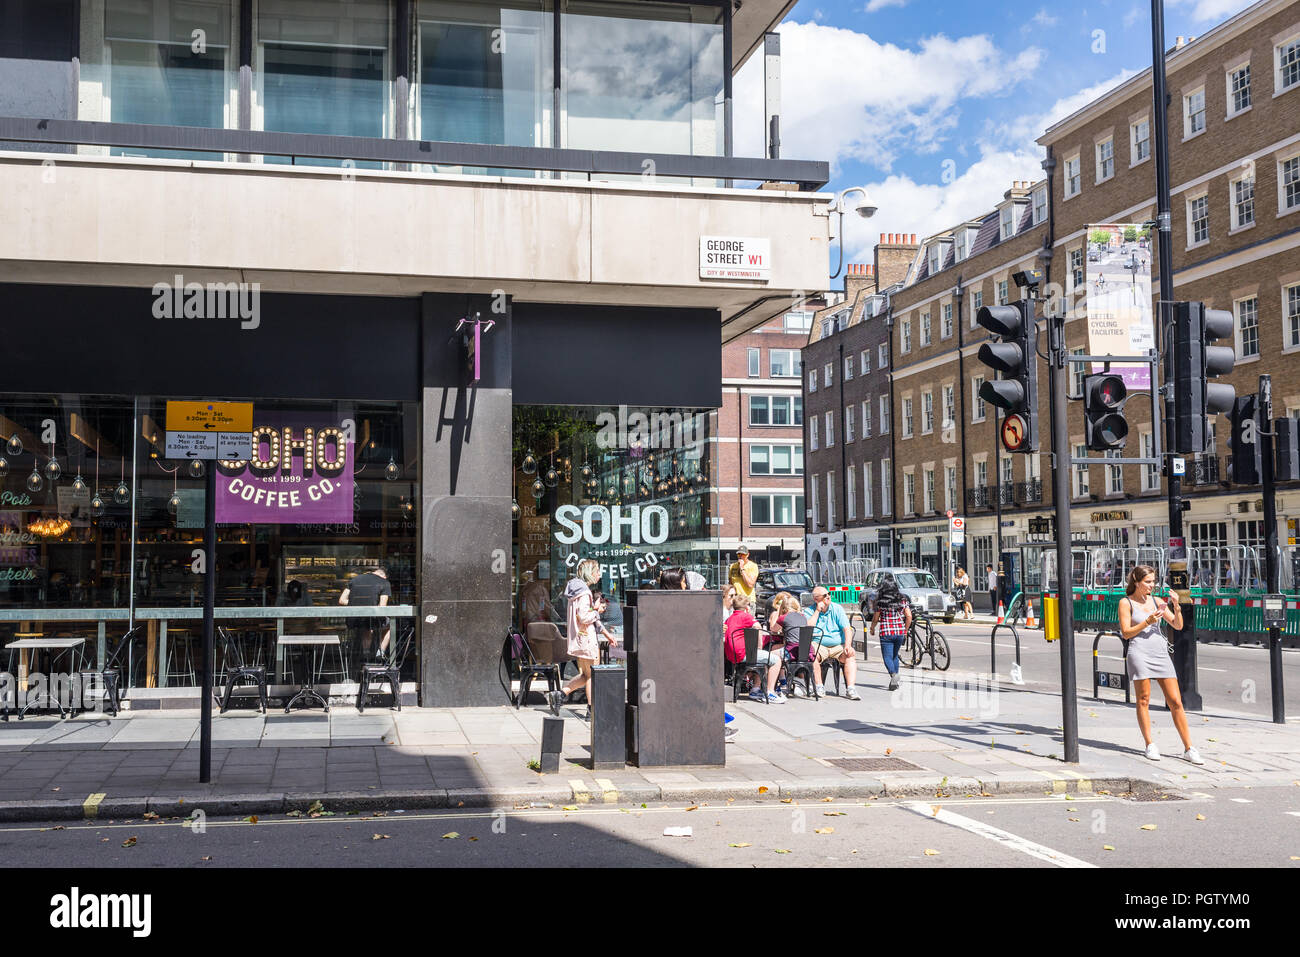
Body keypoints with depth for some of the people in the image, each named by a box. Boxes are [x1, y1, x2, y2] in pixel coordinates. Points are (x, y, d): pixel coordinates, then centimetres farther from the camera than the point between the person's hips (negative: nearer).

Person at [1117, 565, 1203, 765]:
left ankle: (1188, 748, 2)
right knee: (1143, 701, -3)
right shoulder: (1126, 603, 3)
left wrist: (1176, 606, -3)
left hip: (1161, 652, 4)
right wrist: (1148, 622, -12)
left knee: (1176, 702, 0)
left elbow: (1178, 625, 13)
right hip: (1140, 652, -4)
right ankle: (1150, 746, 7)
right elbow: (1126, 633, -3)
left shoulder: (1156, 600, 15)